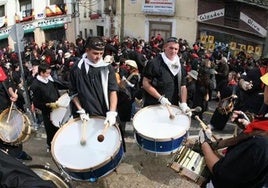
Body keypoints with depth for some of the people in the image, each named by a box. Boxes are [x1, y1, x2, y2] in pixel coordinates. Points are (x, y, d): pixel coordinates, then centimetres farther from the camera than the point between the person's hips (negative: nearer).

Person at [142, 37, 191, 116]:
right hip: (153, 106, -6)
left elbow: (183, 86, 6)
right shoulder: (154, 63, -11)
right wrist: (160, 98, -21)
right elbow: (145, 83, -14)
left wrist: (183, 104, -10)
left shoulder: (179, 66, 8)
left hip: (172, 107, 6)